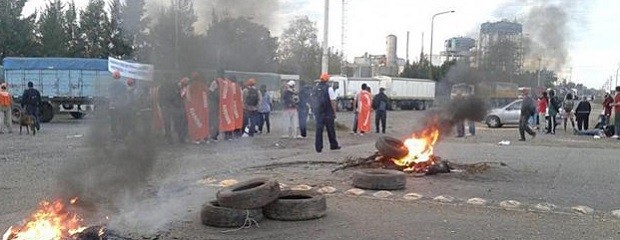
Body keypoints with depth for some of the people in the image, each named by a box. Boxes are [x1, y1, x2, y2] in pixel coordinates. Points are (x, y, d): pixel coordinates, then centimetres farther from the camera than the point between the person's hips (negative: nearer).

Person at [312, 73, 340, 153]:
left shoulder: (315, 88, 6)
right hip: (328, 113, -4)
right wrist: (334, 112, -4)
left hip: (318, 113, 4)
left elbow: (313, 101, 11)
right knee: (330, 129, 9)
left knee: (319, 129, 6)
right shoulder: (328, 88, -10)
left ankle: (318, 147, 4)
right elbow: (333, 101, -11)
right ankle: (333, 145, 20)